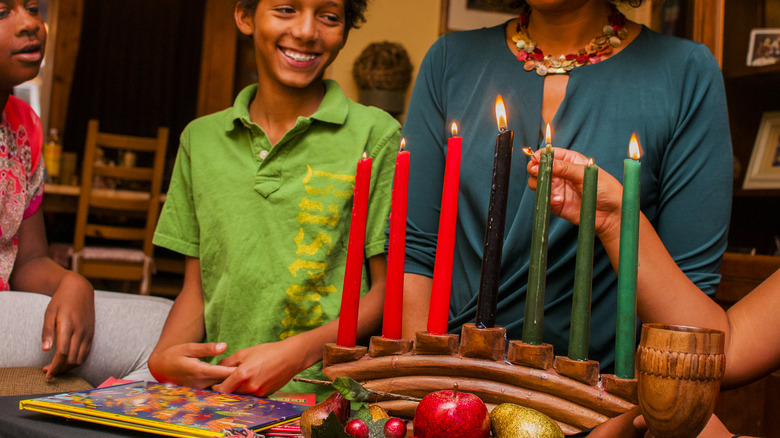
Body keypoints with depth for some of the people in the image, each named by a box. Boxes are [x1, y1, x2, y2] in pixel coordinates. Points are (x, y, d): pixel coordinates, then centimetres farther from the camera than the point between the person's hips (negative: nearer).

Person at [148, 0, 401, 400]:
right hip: (215, 392, 3)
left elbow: (387, 290, 1)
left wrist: (298, 353, -13)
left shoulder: (374, 135, 1)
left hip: (323, 395, -3)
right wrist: (163, 357, -3)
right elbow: (196, 288, 16)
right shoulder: (200, 138, 14)